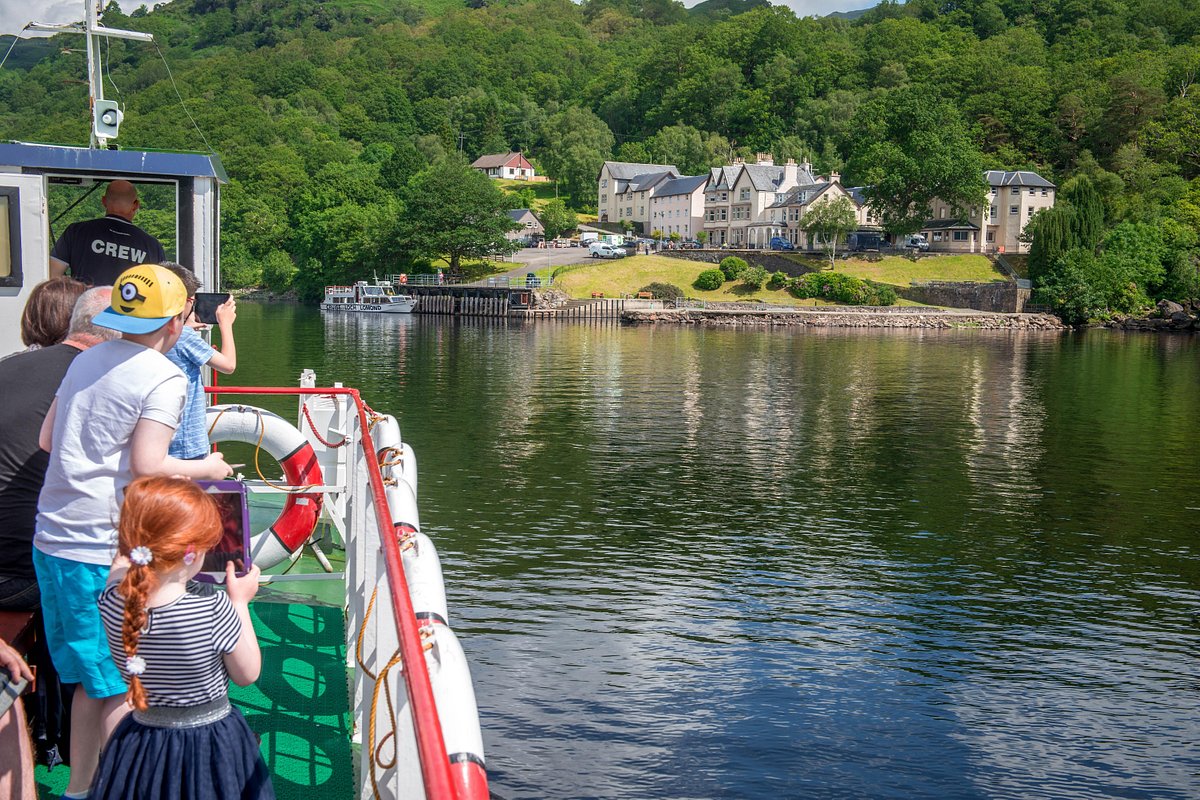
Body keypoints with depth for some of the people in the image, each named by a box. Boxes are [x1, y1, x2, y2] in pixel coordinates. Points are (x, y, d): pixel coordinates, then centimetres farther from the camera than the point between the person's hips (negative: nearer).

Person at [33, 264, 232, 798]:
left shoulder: (87, 360, 12)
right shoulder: (165, 378, -12)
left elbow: (46, 440, 16)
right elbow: (146, 467, -20)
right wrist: (206, 468, -4)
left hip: (52, 540, 8)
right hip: (103, 552, -8)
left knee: (91, 679, 19)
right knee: (122, 688, 4)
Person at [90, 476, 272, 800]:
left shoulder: (111, 603, -15)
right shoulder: (215, 611, -27)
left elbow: (123, 561, 10)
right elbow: (248, 674, -11)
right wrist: (240, 601, -4)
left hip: (141, 741, 4)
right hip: (210, 744, -3)